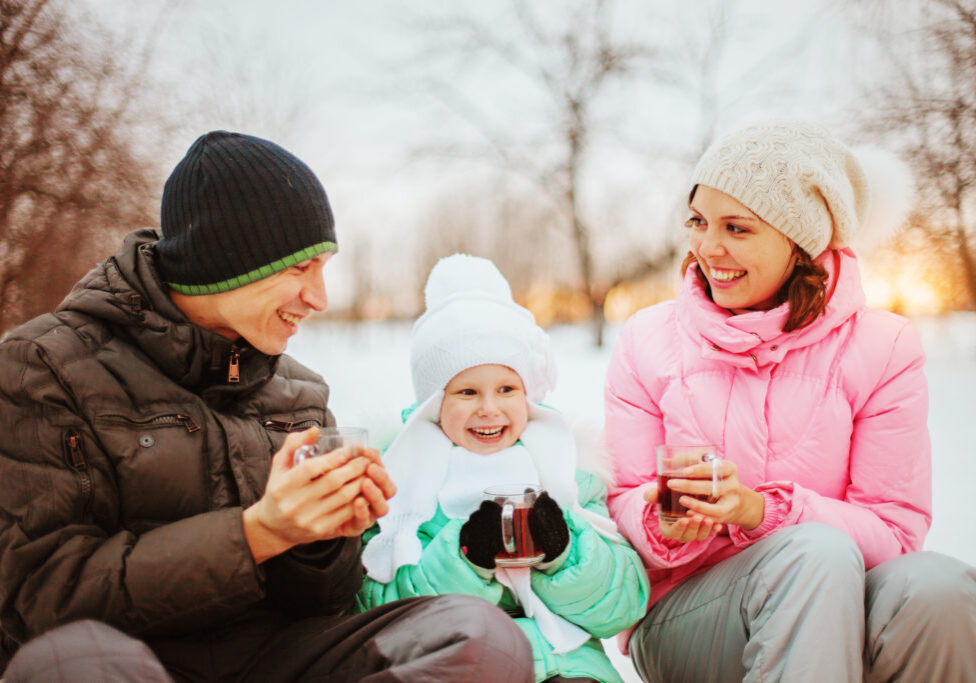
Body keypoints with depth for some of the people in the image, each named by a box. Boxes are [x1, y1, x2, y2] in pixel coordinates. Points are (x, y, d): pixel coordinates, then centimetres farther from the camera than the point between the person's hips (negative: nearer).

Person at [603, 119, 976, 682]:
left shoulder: (882, 348, -1)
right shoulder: (649, 340, 2)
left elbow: (895, 530, -5)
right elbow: (624, 503, 3)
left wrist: (762, 509, -21)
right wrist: (663, 525, -22)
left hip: (835, 612, 2)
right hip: (680, 618, -1)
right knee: (819, 552, -33)